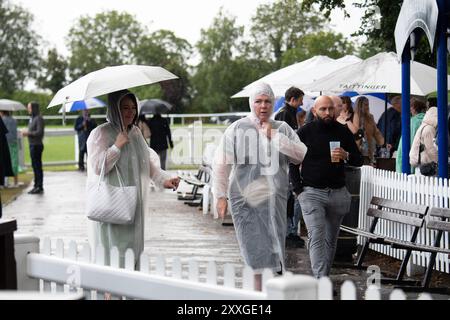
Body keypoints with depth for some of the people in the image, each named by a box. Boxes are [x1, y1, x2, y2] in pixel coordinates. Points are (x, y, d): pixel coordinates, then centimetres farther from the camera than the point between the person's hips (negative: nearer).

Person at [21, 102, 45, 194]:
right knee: (35, 166, 13)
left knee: (37, 166, -6)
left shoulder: (39, 119, -14)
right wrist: (26, 132, 5)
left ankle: (39, 187, -3)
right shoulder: (32, 118, 15)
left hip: (37, 145, -10)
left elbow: (39, 133, -20)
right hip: (32, 145, 10)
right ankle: (36, 186, 20)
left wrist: (28, 133, -14)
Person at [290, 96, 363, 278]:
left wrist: (346, 156, -14)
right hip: (312, 193, -3)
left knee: (331, 239, 9)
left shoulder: (343, 132, 7)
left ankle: (324, 278, 21)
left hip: (338, 193, 3)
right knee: (316, 237, -15)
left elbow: (359, 160, 9)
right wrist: (299, 189, -5)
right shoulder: (304, 132, 0)